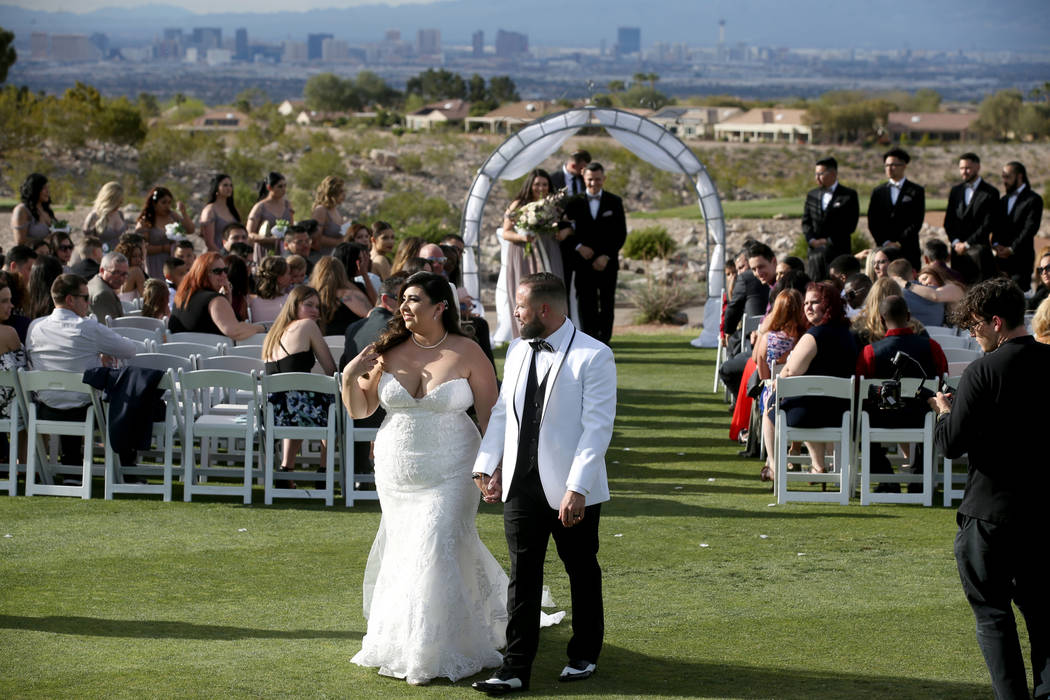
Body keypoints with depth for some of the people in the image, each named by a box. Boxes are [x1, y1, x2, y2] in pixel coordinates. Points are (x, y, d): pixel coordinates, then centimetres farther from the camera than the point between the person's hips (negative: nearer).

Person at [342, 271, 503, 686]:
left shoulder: (467, 353, -8)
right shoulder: (390, 351, 0)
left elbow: (490, 415, -4)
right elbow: (359, 410, 8)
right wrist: (350, 377, -10)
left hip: (449, 472, -4)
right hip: (396, 472, 4)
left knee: (436, 553, -8)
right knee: (404, 552, 13)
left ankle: (433, 653, 5)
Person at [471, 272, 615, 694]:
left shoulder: (593, 356, -12)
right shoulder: (517, 352, 9)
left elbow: (597, 427, -16)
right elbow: (502, 413, 16)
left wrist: (577, 489, -22)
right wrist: (486, 466, 7)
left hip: (571, 491, -5)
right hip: (521, 485, 5)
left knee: (582, 571, 11)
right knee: (522, 575, 3)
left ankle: (584, 655, 28)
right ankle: (516, 669, 3)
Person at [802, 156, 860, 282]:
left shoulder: (849, 195, 1)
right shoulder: (812, 195, 15)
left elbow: (850, 224, -5)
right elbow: (806, 221, 13)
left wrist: (829, 241, -10)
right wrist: (811, 240, -6)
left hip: (838, 250, -4)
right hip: (815, 251, 4)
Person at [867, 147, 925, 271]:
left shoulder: (916, 191, 6)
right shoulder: (878, 192, 14)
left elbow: (917, 222, -1)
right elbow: (872, 222, 9)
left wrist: (900, 243, -9)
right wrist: (885, 242, -4)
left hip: (908, 250, -2)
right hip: (883, 249, 2)